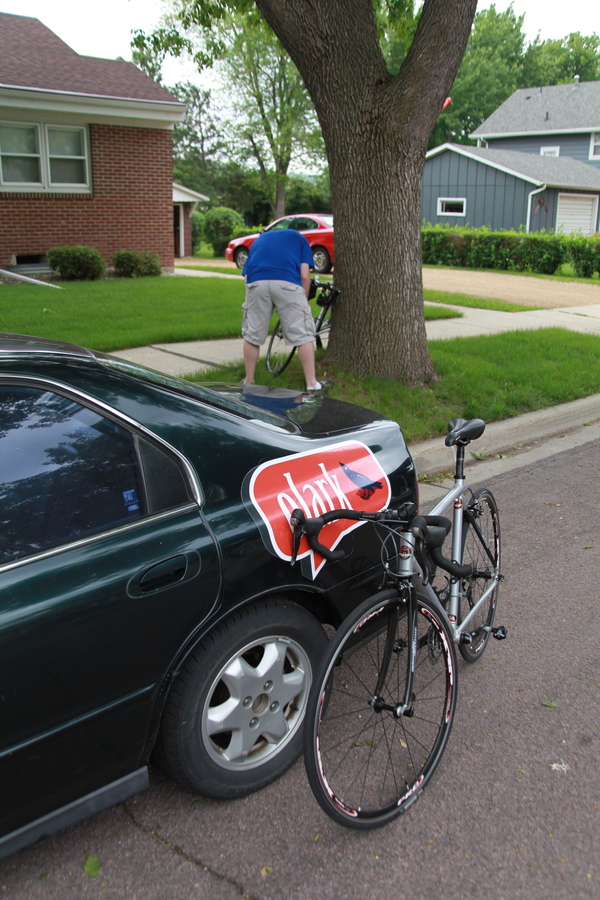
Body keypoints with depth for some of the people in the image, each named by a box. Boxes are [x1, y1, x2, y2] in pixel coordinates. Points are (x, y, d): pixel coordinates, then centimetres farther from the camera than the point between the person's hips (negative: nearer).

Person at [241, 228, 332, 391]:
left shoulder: (259, 239, 35)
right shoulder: (299, 238, 28)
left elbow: (246, 276, 24)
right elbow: (305, 276, 14)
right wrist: (303, 303, 26)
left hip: (256, 283, 2)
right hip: (287, 283, -2)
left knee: (251, 336, 15)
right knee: (303, 335, 7)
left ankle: (248, 383, 24)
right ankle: (312, 384, 11)